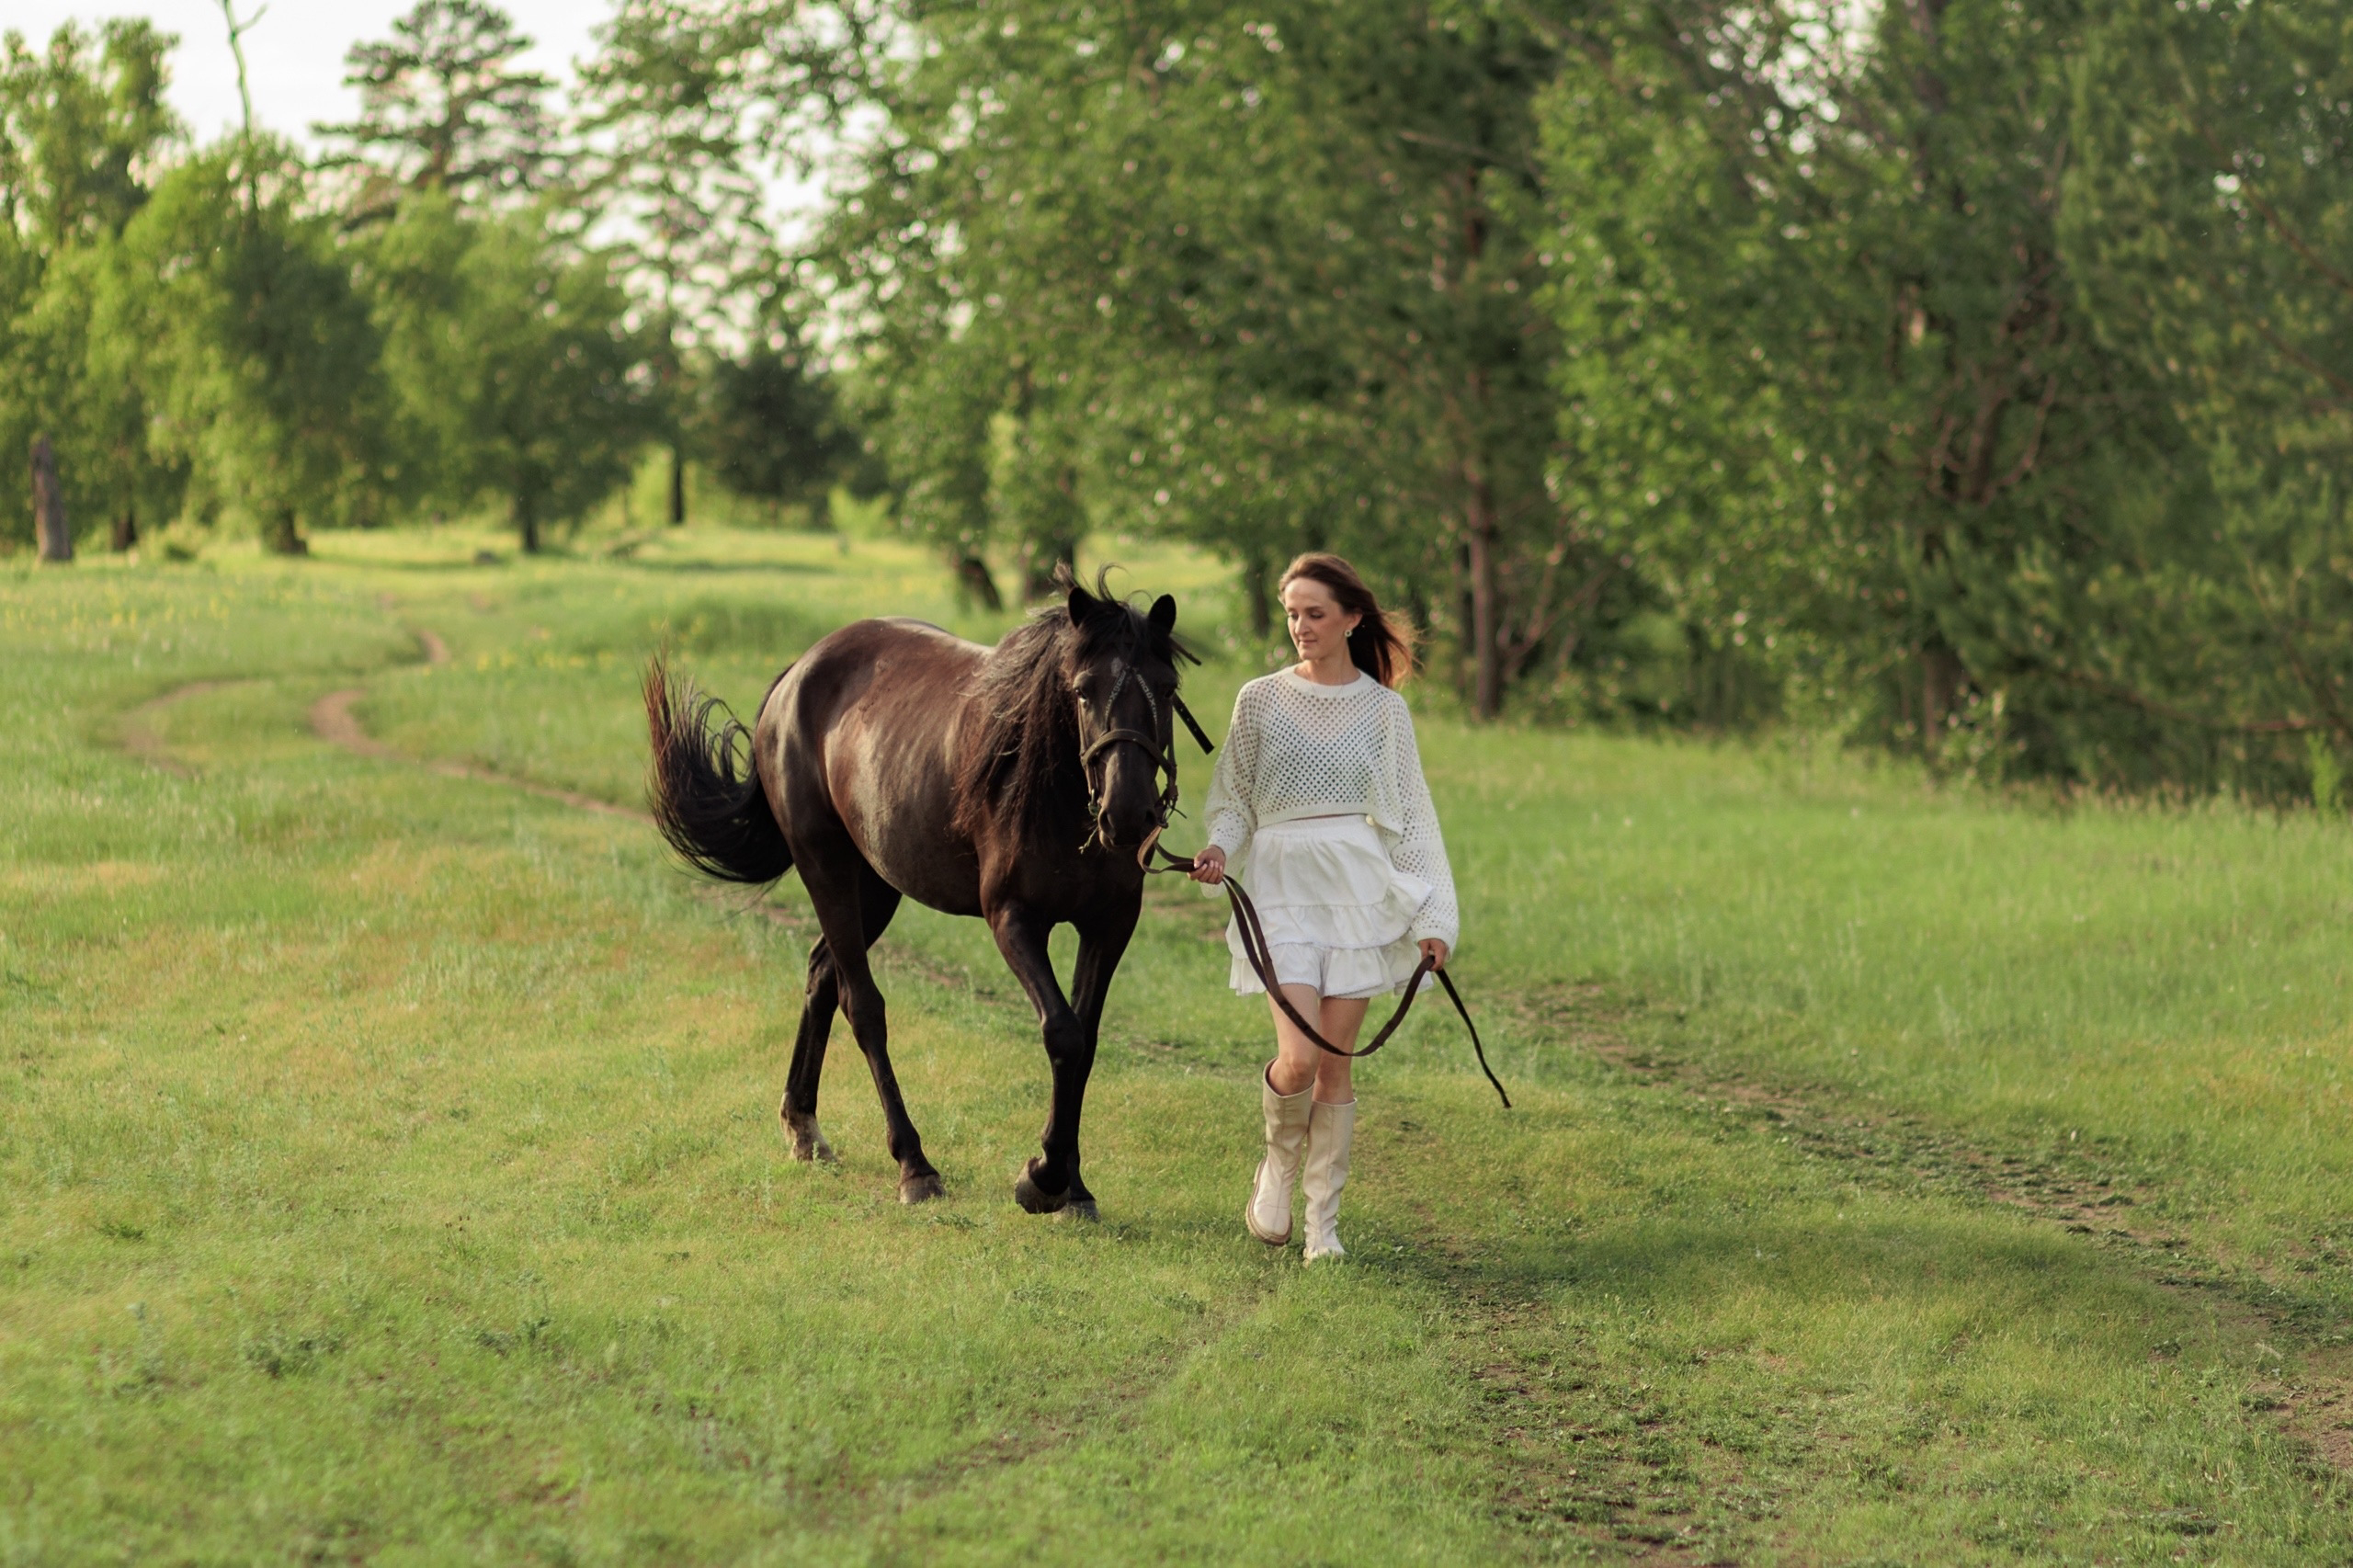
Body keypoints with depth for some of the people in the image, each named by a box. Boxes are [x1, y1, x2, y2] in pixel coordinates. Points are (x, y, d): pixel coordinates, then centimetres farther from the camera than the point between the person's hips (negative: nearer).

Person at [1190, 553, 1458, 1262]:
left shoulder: (1383, 709, 6)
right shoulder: (1261, 700, 5)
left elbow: (1412, 816, 7)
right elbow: (1233, 798, 10)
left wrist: (1433, 916, 1)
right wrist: (1219, 849, -12)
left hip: (1360, 889, 1)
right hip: (1281, 889, -1)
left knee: (1336, 1063, 2)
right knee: (1298, 1058, -14)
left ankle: (1324, 1221, 13)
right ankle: (1279, 1162, 18)